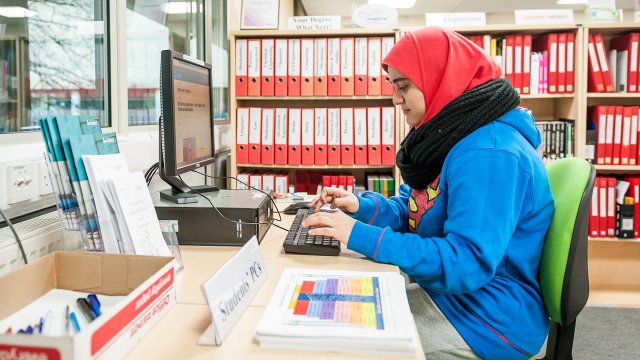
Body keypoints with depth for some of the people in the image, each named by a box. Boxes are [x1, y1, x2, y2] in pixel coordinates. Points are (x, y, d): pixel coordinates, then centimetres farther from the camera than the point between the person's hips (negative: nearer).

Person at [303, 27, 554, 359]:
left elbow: (467, 263, -31)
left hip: (488, 320, -9)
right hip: (445, 291, 9)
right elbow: (417, 211, 16)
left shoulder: (490, 153, -26)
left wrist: (362, 236, -30)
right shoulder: (456, 138, 7)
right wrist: (362, 206, -1)